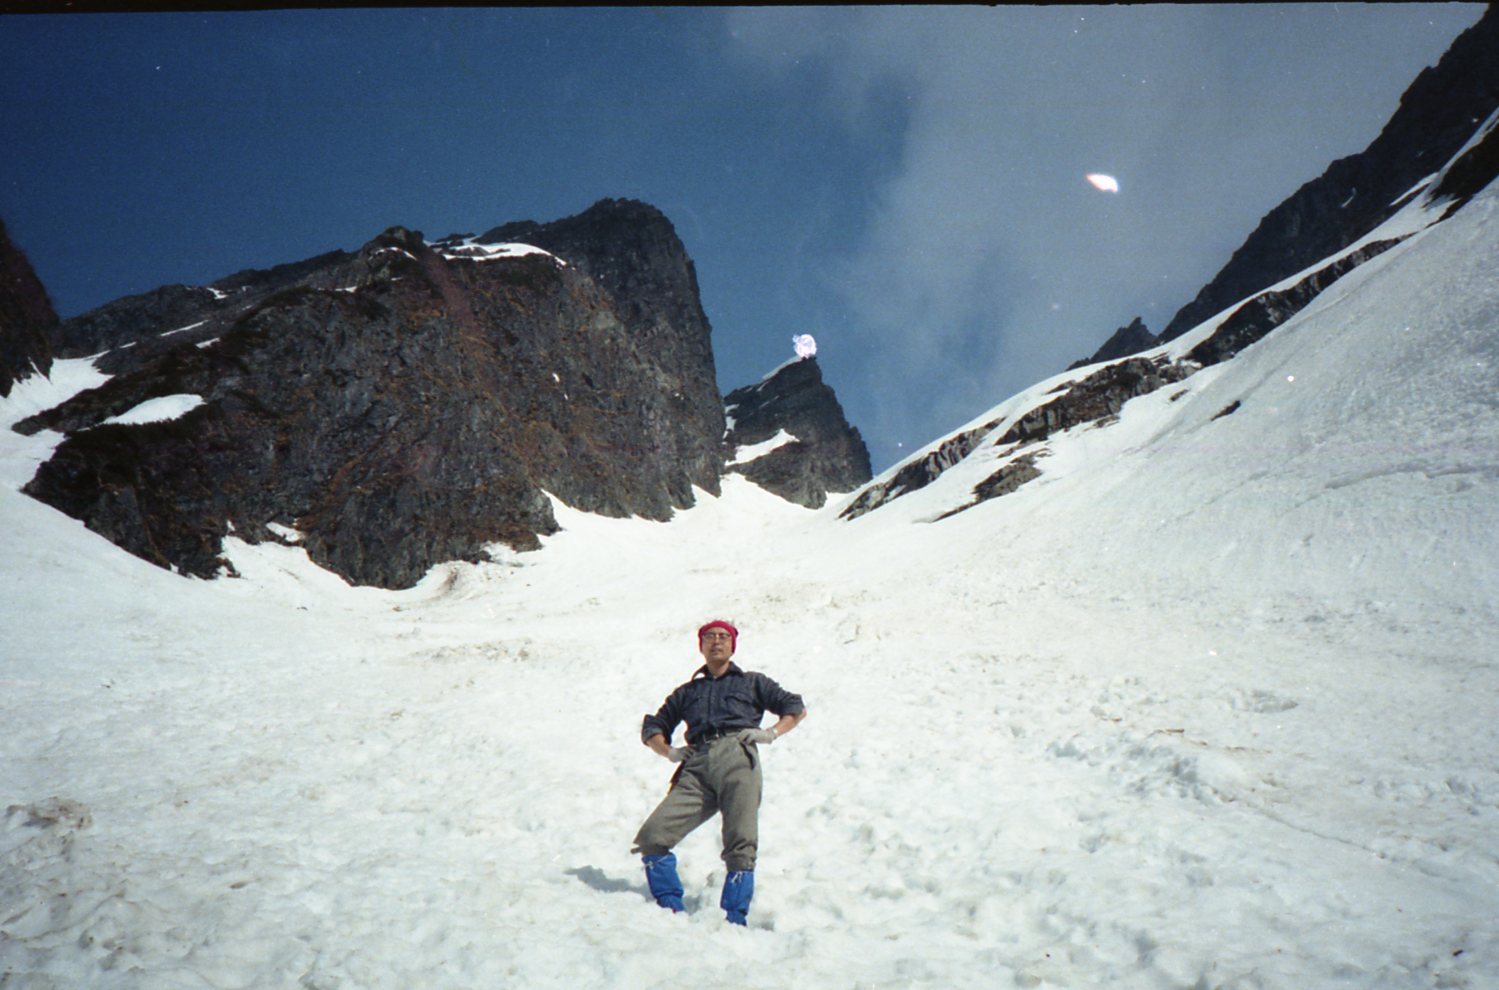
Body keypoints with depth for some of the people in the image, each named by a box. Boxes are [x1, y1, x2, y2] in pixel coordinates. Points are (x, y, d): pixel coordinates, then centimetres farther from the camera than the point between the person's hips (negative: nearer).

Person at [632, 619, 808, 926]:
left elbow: (796, 708, 24)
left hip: (738, 760, -2)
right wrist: (669, 751, 13)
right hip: (697, 768, 3)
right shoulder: (687, 691, 35)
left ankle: (735, 921, -14)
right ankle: (672, 910, -7)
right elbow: (652, 727, 35)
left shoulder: (752, 682, 30)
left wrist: (771, 733, 6)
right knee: (651, 837, -16)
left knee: (741, 847, -21)